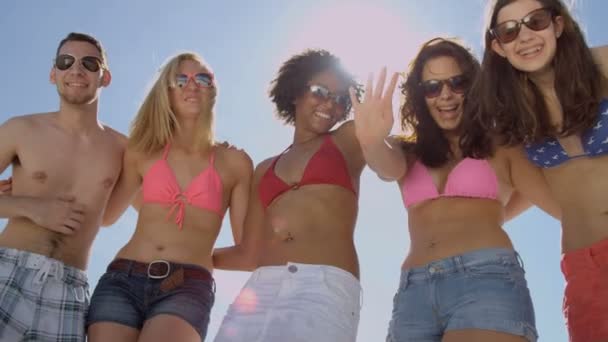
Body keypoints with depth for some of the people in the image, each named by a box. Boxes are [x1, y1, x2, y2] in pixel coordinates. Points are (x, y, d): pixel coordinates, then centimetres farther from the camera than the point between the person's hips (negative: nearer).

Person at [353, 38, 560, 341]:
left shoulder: (500, 150, 13)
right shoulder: (409, 154, 19)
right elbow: (388, 167, -5)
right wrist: (372, 142, -25)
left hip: (486, 279, -3)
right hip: (413, 292, 3)